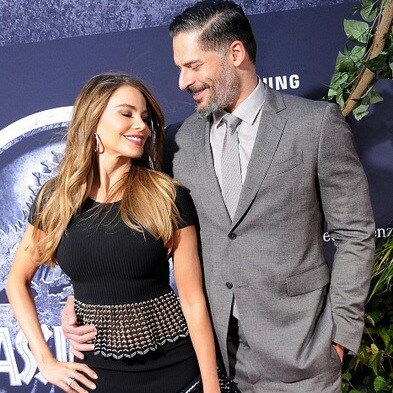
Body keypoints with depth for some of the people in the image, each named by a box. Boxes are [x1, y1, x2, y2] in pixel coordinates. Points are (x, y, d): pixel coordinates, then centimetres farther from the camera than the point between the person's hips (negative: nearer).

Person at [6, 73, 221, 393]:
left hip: (172, 367, -1)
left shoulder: (168, 198, -11)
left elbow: (193, 300, -10)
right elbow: (17, 281, 8)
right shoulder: (55, 199, -4)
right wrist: (45, 361, 1)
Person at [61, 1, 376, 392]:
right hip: (211, 347, 3)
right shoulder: (178, 140, 2)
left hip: (297, 349, -2)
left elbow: (354, 233, -3)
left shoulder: (318, 123, -7)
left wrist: (341, 330, -4)